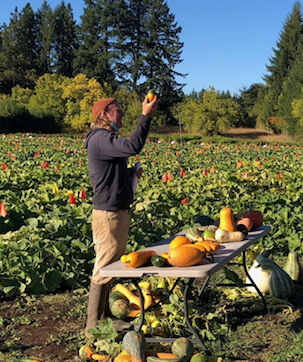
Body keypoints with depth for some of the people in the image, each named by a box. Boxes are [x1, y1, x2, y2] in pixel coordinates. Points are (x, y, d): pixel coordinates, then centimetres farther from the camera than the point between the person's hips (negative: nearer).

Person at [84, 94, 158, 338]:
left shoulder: (107, 138, 19)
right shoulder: (100, 138, -15)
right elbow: (133, 146, -31)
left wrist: (131, 173, 8)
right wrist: (146, 115, -23)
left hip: (118, 212, 11)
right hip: (108, 214, -11)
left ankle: (104, 317, 28)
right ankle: (94, 327, 3)